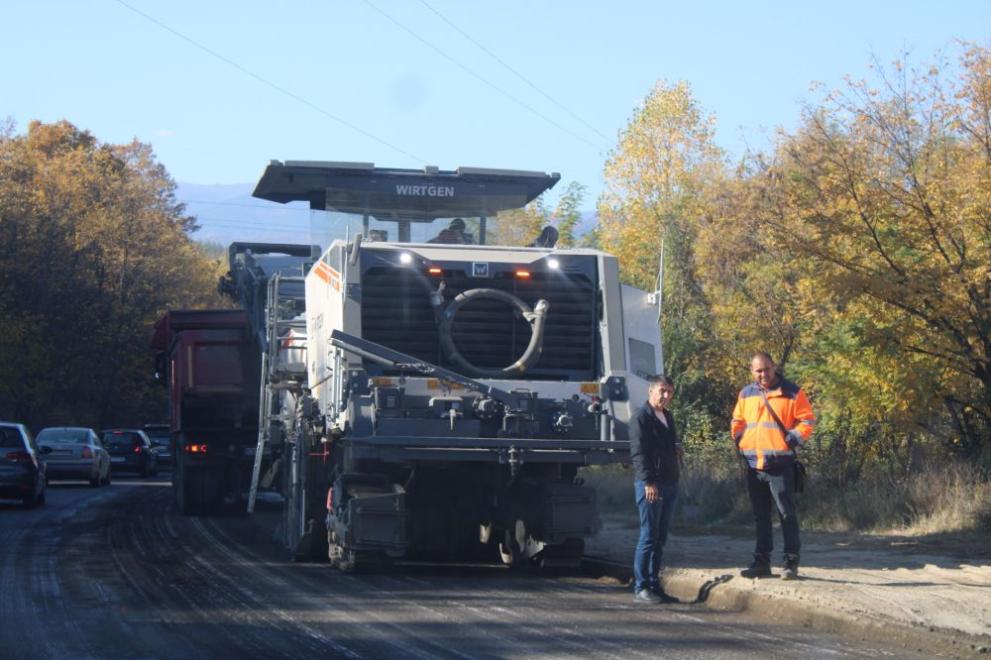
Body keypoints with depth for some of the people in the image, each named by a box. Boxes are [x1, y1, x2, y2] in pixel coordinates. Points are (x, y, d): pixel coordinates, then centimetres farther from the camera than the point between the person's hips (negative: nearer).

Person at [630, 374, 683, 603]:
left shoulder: (667, 417, 19)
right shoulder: (641, 417, -7)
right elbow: (638, 453, -14)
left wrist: (677, 448, 9)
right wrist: (648, 482, -21)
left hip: (669, 483, 8)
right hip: (650, 485, -8)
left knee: (660, 539, 10)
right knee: (648, 537, -7)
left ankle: (654, 584, 14)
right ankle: (641, 587, -4)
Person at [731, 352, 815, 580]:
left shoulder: (792, 393, -2)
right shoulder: (746, 394, 13)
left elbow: (807, 420, -2)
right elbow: (737, 422, 23)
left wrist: (794, 439, -12)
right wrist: (738, 439, 8)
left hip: (780, 464, -5)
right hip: (753, 465, 5)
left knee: (787, 513, -4)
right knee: (760, 515, 10)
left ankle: (791, 563, 0)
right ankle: (761, 562, 16)